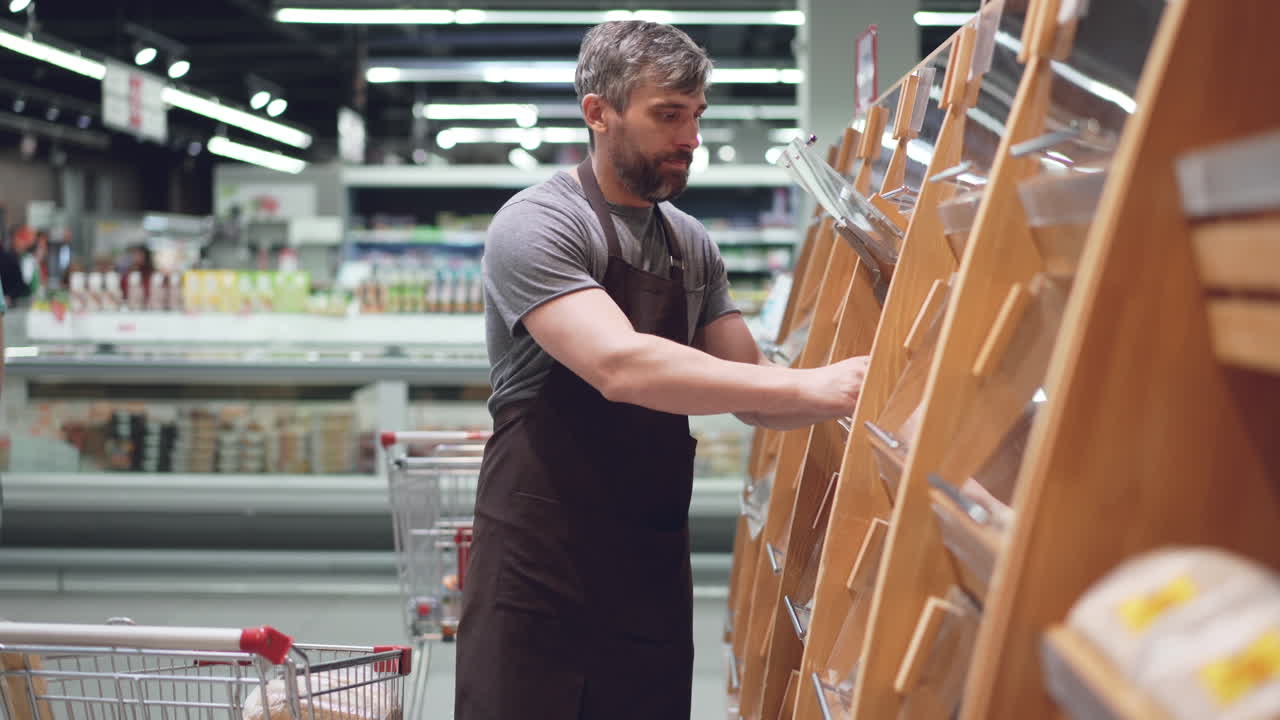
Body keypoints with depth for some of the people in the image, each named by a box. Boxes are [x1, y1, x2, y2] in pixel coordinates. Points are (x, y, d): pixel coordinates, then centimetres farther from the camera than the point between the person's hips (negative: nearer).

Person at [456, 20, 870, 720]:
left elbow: (750, 390, 12)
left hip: (655, 568, 6)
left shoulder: (692, 246, 12)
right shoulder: (536, 225, -12)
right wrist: (812, 385, -30)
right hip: (539, 569, -6)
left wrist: (854, 389, -9)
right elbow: (621, 366, -27)